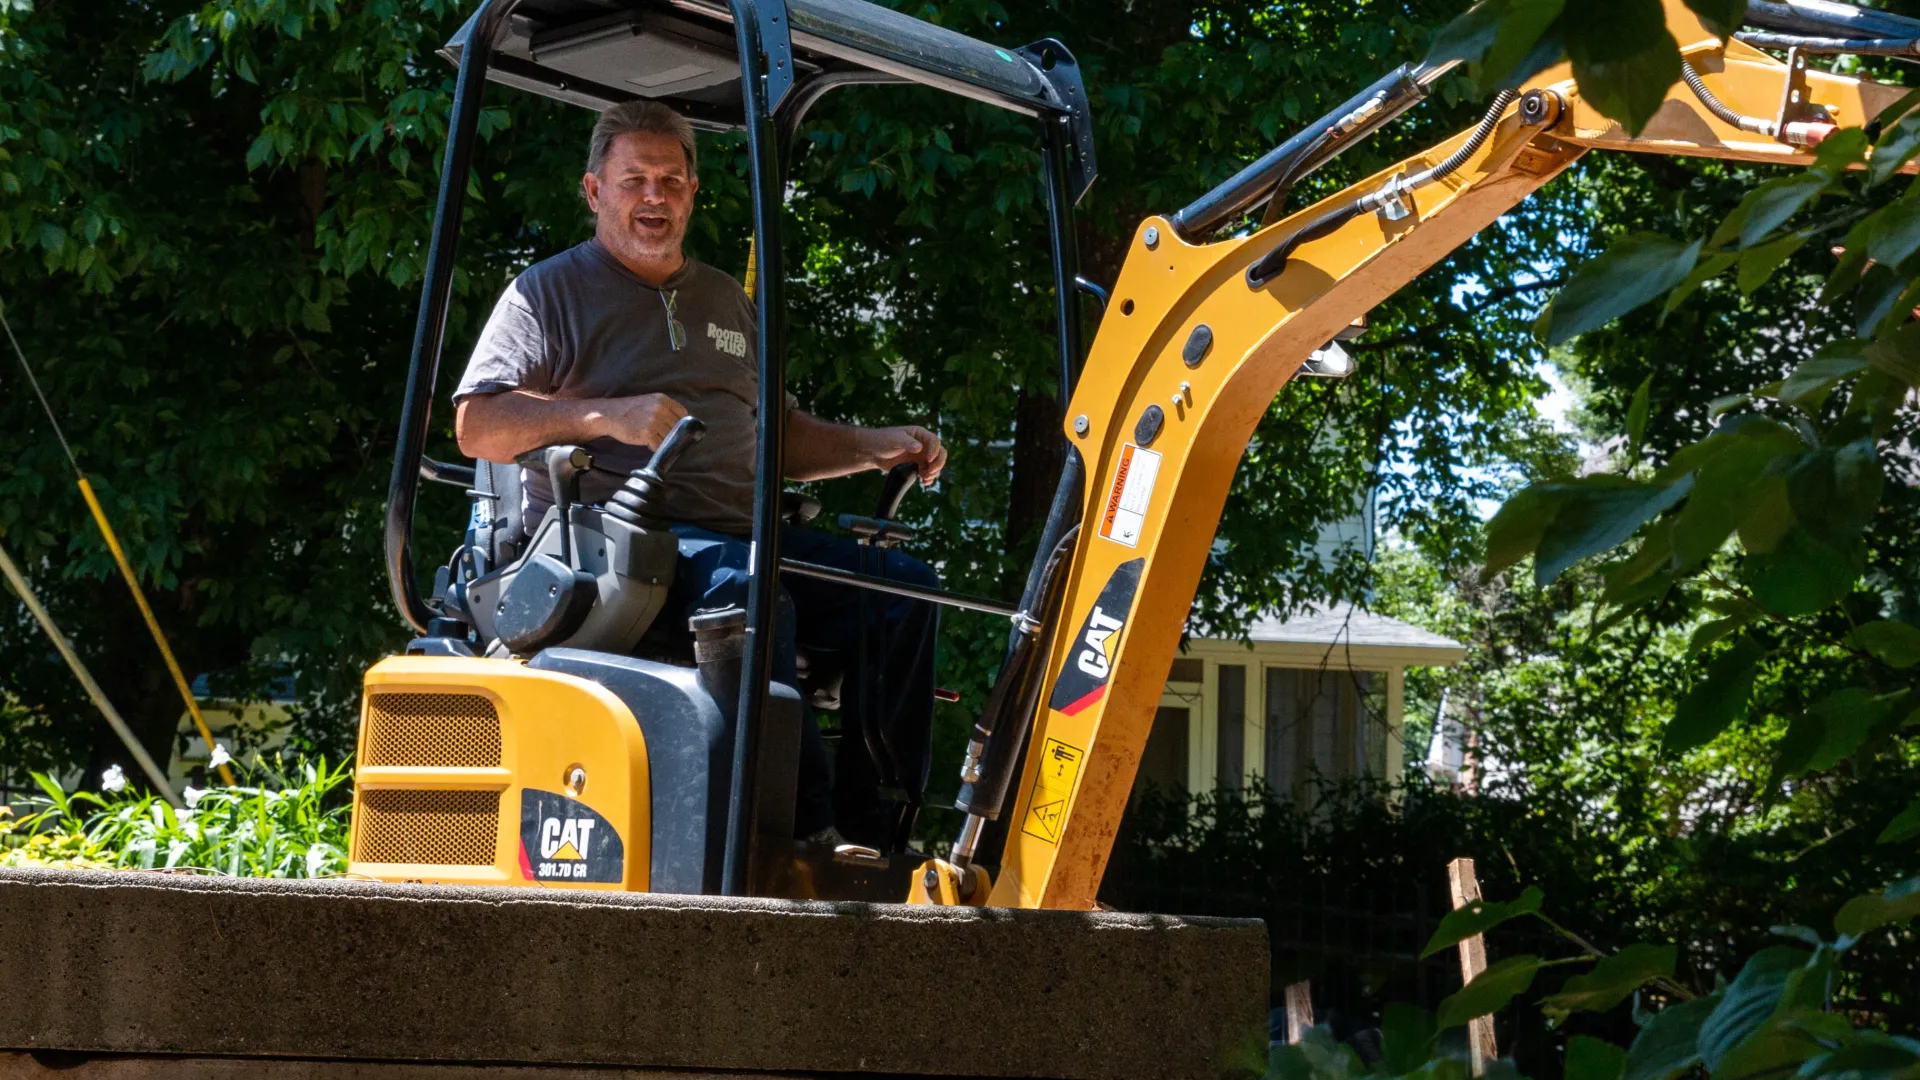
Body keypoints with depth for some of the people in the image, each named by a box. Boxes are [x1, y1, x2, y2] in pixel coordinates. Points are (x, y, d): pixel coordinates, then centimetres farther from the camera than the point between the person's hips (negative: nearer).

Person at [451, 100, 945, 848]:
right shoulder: (549, 293, 7)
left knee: (903, 586, -12)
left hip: (736, 534, 7)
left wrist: (876, 448, 13)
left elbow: (778, 437, 31)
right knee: (747, 589, -36)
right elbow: (477, 426, -5)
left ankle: (871, 836, -17)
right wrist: (606, 416, -19)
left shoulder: (727, 302, 27)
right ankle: (807, 836, -37)